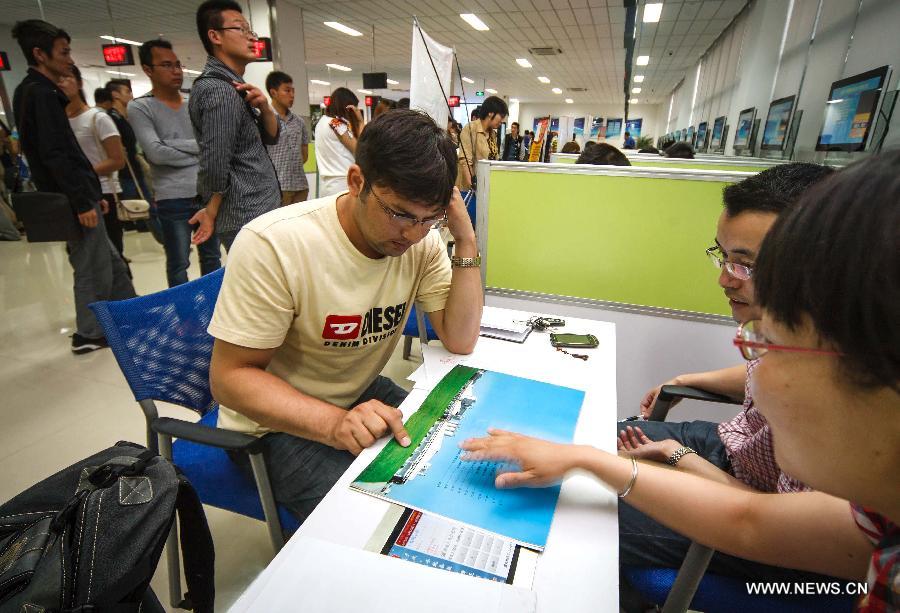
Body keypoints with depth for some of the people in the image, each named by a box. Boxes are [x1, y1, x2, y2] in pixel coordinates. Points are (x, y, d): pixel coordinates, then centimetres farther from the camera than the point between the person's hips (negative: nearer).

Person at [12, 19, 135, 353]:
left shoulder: (38, 92, 18)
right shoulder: (40, 93, -12)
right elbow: (54, 156, -20)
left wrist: (93, 194, 18)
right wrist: (82, 202, -20)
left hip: (74, 196, 10)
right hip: (71, 200, -10)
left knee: (112, 264, 14)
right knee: (92, 270, 0)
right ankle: (90, 334, 12)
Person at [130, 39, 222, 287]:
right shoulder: (139, 107, -1)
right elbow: (156, 153, -14)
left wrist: (173, 144, -10)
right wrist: (198, 150, -5)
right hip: (173, 199, -4)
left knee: (212, 258, 13)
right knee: (178, 264, 4)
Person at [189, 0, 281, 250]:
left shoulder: (234, 87, 15)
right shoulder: (220, 91, -17)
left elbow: (271, 137, 14)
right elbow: (215, 166, -21)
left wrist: (264, 107, -6)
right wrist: (211, 214, -7)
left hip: (258, 213, 10)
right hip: (249, 220, -10)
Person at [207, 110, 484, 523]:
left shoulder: (422, 242, -9)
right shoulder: (273, 245, -26)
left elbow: (460, 341, -11)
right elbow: (231, 376, -21)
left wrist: (466, 242, -21)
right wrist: (335, 423, -37)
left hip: (364, 397, 6)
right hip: (278, 423, -5)